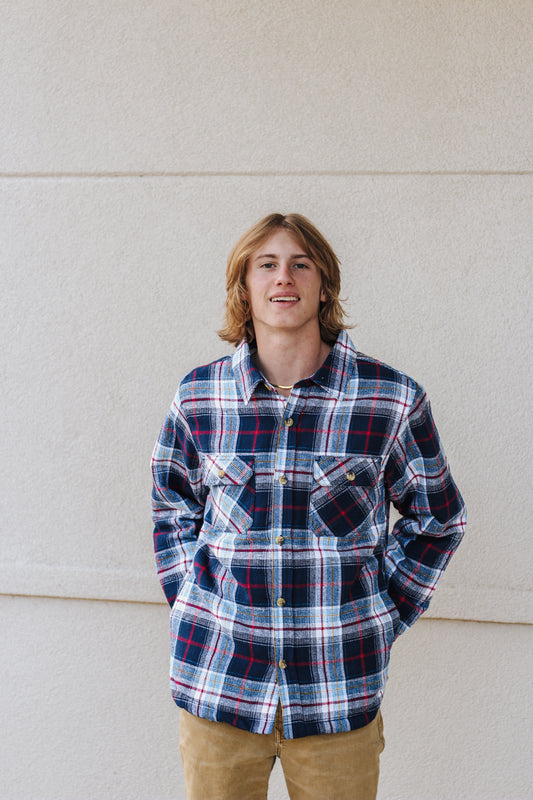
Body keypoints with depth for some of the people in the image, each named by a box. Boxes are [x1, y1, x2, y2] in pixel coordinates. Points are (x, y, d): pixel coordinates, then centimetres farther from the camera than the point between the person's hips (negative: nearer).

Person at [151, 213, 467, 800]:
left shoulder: (393, 400, -6)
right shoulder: (198, 397, -1)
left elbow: (437, 518, 6)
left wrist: (381, 614, 1)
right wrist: (188, 606, 5)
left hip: (339, 688, -1)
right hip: (217, 682, 2)